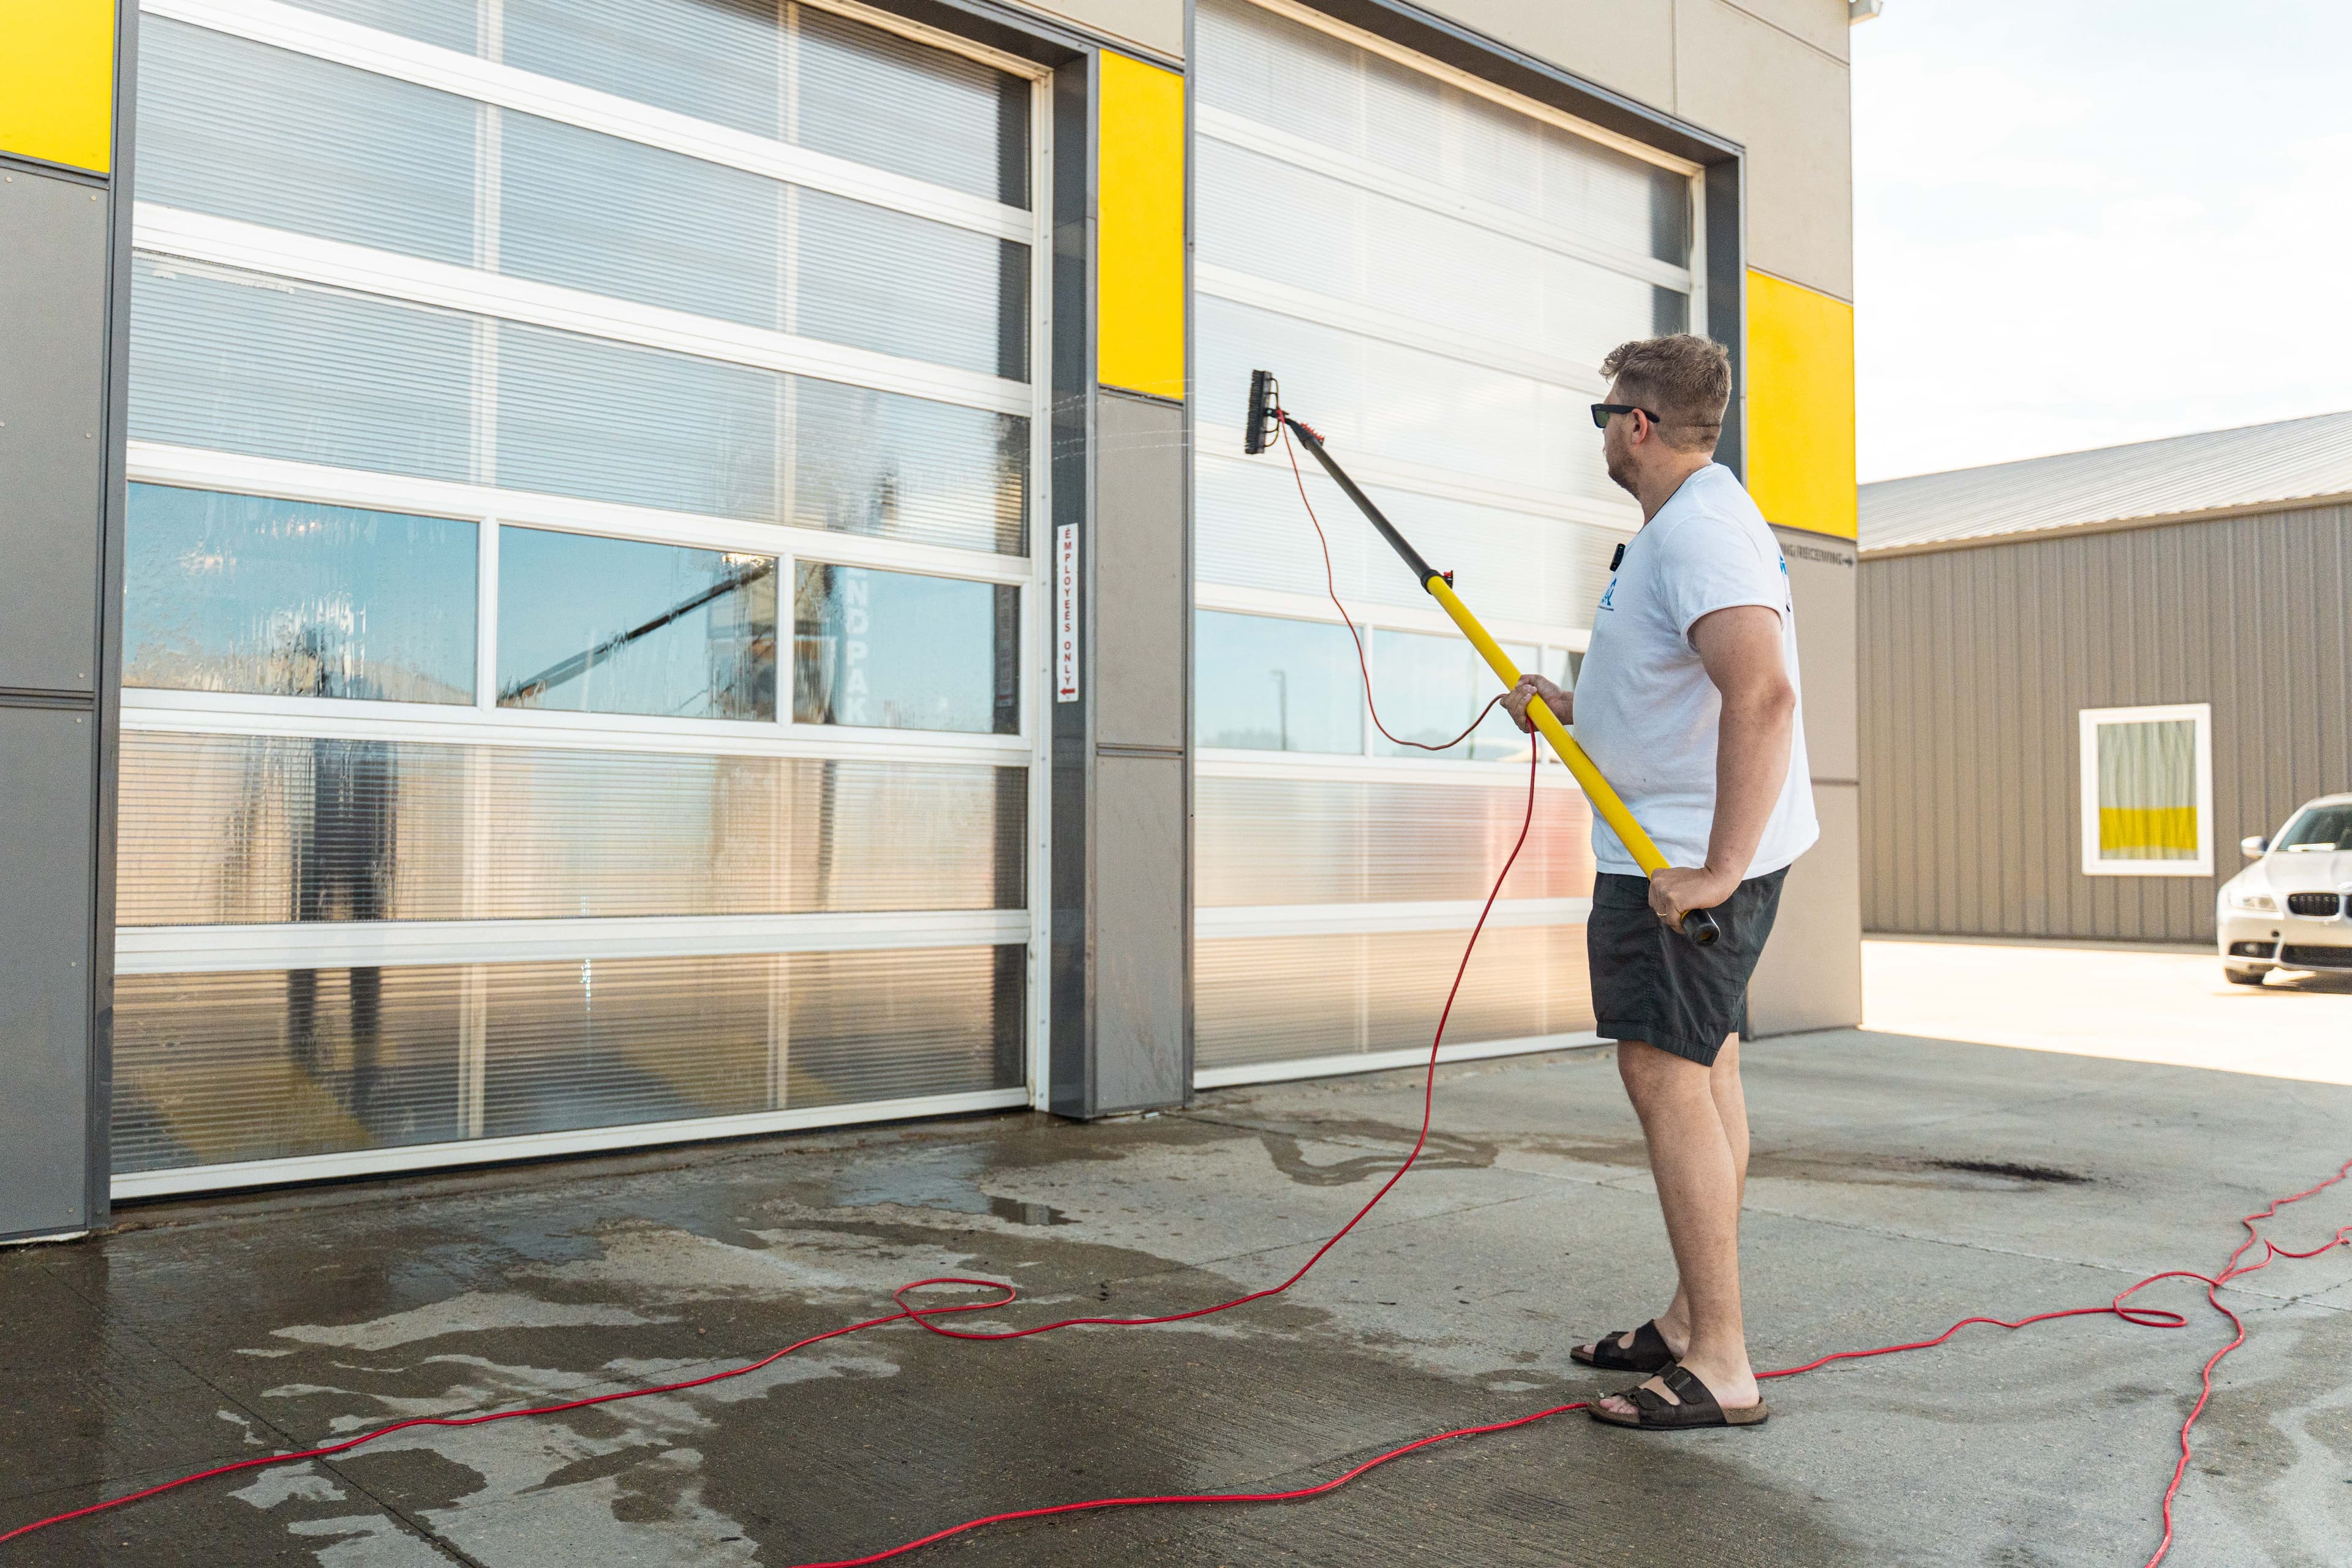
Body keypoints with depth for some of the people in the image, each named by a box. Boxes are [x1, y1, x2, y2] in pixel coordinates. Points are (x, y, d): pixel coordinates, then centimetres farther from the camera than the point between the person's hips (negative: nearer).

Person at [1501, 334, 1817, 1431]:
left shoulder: (1698, 531, -19)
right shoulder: (1693, 519, 18)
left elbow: (1763, 694, -33)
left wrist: (1716, 869, -34)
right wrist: (1573, 710, 23)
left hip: (1688, 857, -11)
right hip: (1683, 847, 11)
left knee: (1666, 1075, -11)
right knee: (1703, 1071, 13)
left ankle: (1719, 1369, -6)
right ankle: (1693, 1321, 23)